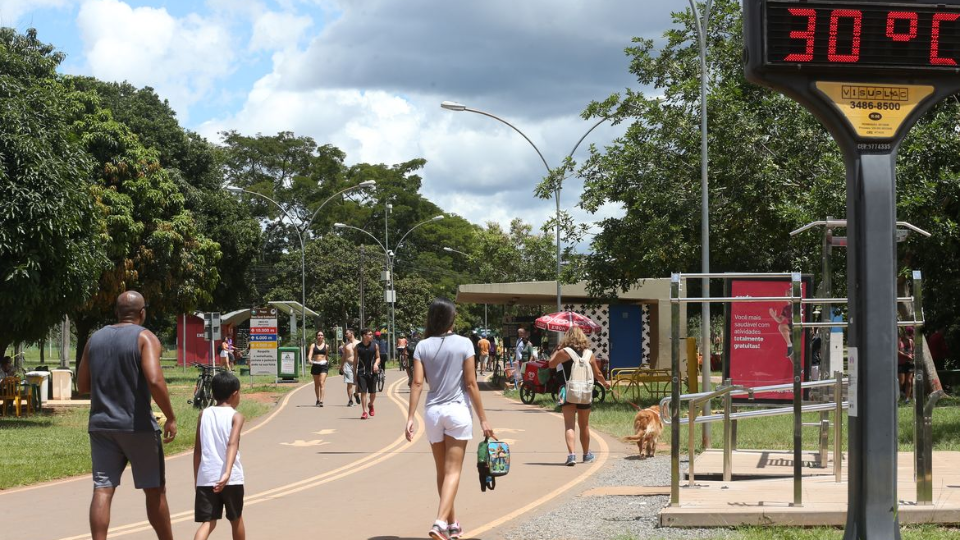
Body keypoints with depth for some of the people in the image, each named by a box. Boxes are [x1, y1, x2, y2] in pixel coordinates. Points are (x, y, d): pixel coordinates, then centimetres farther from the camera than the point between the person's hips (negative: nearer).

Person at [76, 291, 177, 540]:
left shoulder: (95, 339, 10)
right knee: (154, 490, 9)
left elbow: (82, 385, 13)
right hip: (137, 425, -4)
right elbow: (155, 380, -21)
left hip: (101, 425, 4)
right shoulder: (145, 338, -7)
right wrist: (171, 418, -13)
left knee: (102, 491, -1)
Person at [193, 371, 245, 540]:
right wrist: (227, 473, -30)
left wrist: (196, 478, 17)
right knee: (236, 519, 19)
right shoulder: (236, 416, -2)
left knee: (208, 522, 0)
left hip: (206, 477, 2)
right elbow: (232, 444, -19)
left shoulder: (205, 414, 9)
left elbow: (197, 450, 9)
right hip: (231, 478, -2)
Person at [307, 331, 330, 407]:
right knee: (316, 384, 11)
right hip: (315, 365, 1)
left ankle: (321, 401, -19)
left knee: (322, 383, -13)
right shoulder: (313, 345, 4)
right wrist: (310, 360, -28)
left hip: (323, 365, -1)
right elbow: (310, 354, -9)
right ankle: (318, 399, 27)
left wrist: (328, 363, 11)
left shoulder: (326, 345, 7)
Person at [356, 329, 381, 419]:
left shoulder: (375, 345, 2)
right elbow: (356, 360, 6)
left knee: (373, 392, 6)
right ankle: (364, 412, 0)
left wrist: (376, 364, -14)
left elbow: (378, 357, 8)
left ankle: (370, 405, 37)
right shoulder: (358, 347, 1)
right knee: (363, 392, -6)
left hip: (372, 372, 1)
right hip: (362, 372, -1)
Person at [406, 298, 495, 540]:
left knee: (442, 471, 16)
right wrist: (483, 419, -2)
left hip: (433, 411, 3)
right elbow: (471, 384, -7)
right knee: (453, 472, -2)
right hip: (458, 411, -3)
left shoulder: (423, 346, 0)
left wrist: (410, 418, -5)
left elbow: (417, 383, -6)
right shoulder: (464, 344, -6)